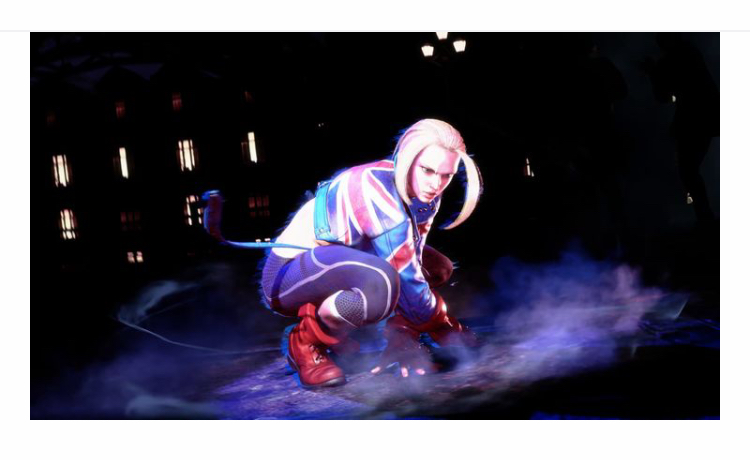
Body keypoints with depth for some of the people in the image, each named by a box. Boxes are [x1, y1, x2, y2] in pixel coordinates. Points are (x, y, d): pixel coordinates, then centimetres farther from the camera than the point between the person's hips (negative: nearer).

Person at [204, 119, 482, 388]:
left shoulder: (420, 193, -3)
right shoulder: (379, 192, -30)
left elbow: (411, 267, -2)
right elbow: (406, 283, -28)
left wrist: (403, 336, -10)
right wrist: (447, 327, -12)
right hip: (285, 276, -9)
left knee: (437, 268, 8)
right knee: (381, 281, -38)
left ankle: (340, 333, 14)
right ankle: (306, 343, -11)